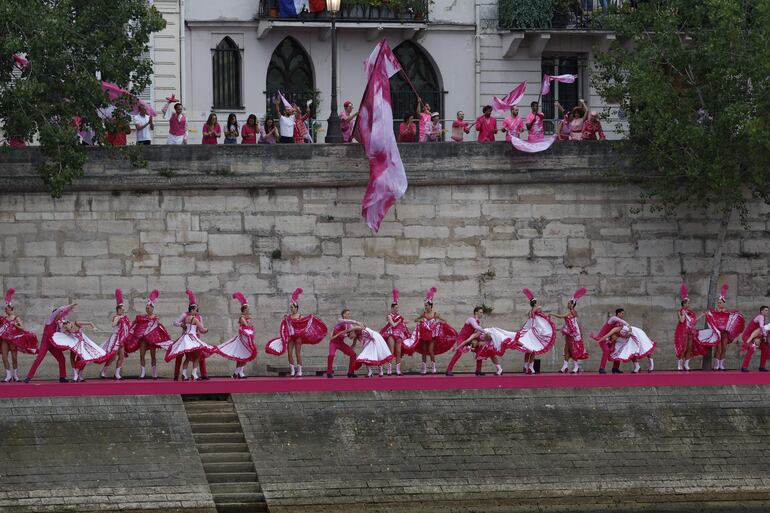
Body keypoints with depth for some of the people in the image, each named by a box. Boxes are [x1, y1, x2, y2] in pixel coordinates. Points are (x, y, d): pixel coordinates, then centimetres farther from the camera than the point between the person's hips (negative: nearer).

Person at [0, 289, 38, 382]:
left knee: (14, 358, -1)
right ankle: (8, 375, 5)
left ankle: (15, 375, 9)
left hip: (13, 339, -4)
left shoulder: (16, 318, 0)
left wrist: (16, 325, -20)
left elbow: (22, 328, -6)